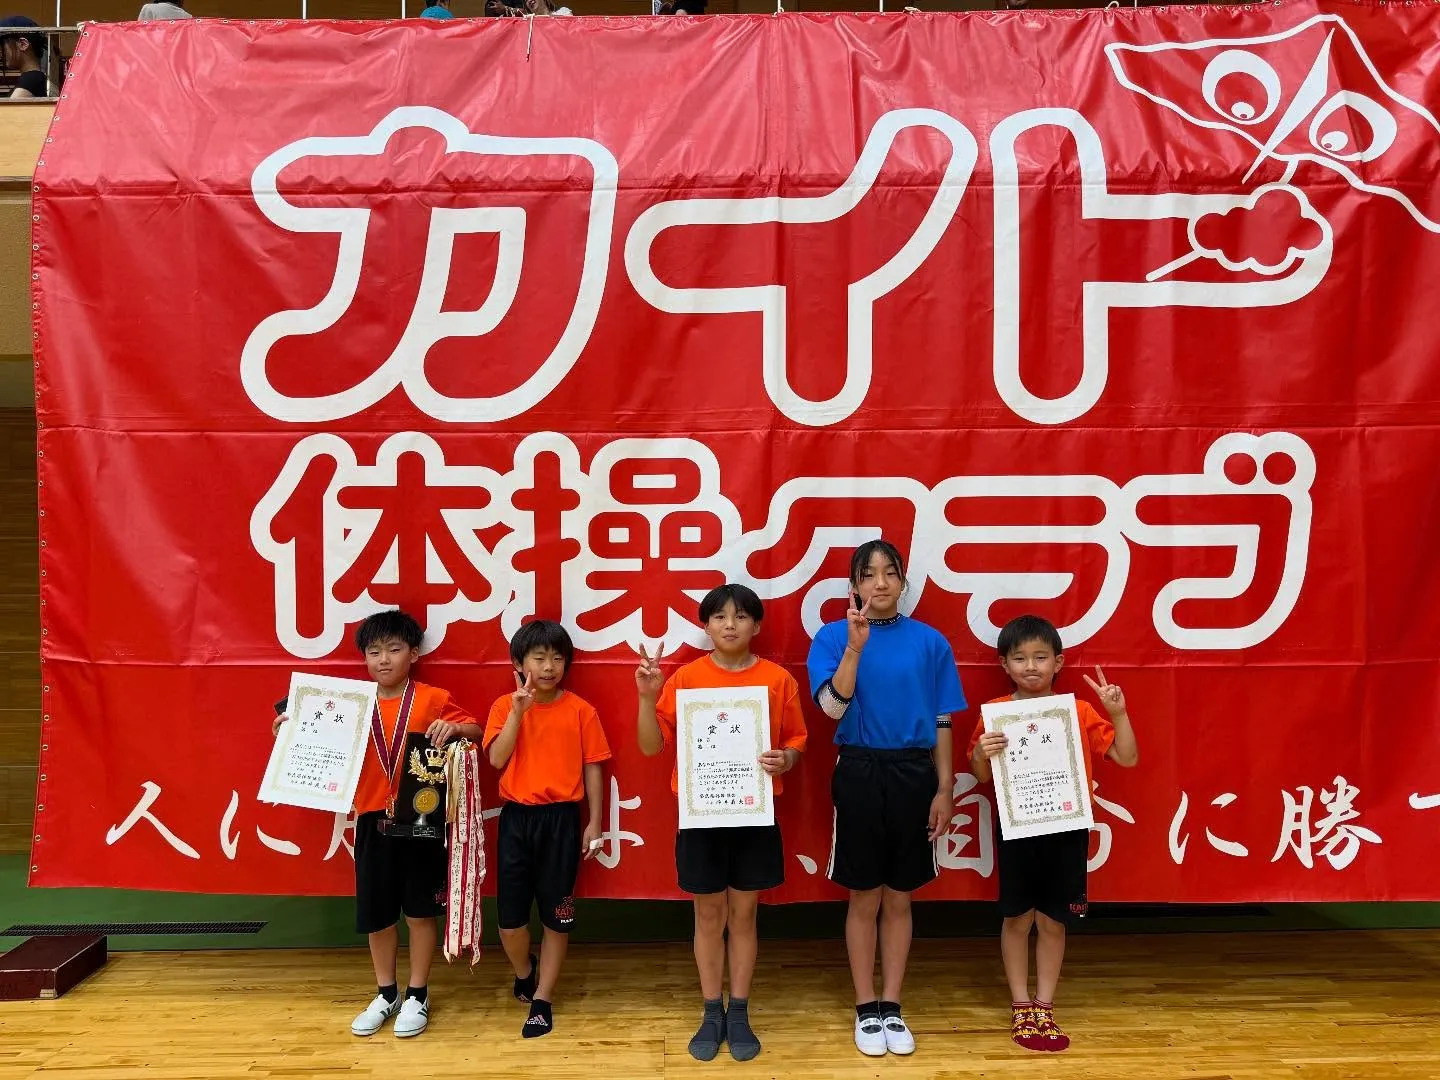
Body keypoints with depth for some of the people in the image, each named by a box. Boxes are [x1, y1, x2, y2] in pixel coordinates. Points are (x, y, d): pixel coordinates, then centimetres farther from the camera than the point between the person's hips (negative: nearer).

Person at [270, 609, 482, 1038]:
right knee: (375, 913, 12)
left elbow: (476, 730, -3)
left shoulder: (432, 700, -6)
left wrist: (456, 728, -24)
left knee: (419, 909, 9)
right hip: (373, 822, 3)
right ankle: (386, 994, 31)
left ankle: (417, 995, 24)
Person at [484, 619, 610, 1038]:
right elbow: (497, 759, -12)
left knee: (556, 917, 6)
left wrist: (594, 823, -1)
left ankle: (542, 999, 23)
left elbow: (592, 768, 2)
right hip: (516, 818, 1)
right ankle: (524, 972, 36)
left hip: (562, 818, -1)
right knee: (510, 918, 4)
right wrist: (519, 709, -19)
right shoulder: (504, 706, 0)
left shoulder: (580, 710, -2)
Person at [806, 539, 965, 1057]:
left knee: (899, 898, 12)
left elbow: (941, 722, 3)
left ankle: (892, 1007, 27)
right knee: (864, 898, 9)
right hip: (860, 772, -1)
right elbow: (833, 707, -17)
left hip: (914, 774, 2)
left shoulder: (930, 641, 1)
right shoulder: (833, 636, -4)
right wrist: (855, 646, -26)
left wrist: (944, 789, 0)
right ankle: (866, 1008, 25)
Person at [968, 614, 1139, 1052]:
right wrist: (982, 754, -21)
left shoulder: (1079, 711, -2)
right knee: (1017, 918, 10)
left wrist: (1118, 714, -16)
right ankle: (1021, 1008, 25)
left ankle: (1045, 1008, 25)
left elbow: (1127, 758, -2)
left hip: (1067, 830, 1)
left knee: (1053, 920, 11)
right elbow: (981, 777, 1)